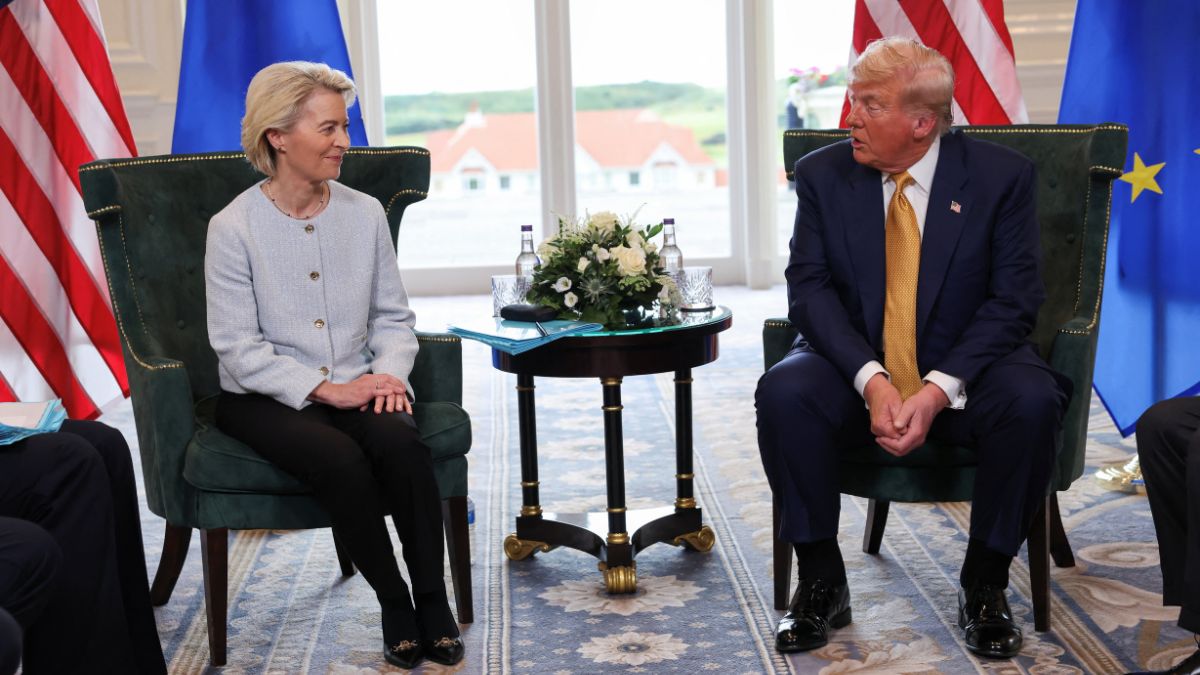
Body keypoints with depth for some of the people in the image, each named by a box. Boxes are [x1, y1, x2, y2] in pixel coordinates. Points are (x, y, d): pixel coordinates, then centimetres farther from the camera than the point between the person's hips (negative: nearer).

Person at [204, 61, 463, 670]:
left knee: (401, 441, -28)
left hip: (355, 387, 3)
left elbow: (393, 315, 10)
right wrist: (324, 390, -20)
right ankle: (394, 603, -11)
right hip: (264, 398, -3)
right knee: (341, 460, -31)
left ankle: (433, 603, -16)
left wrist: (389, 372, -10)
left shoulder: (365, 213, 4)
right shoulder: (234, 227, -8)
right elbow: (240, 350, -12)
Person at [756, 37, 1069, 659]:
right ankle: (821, 582, -11)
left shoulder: (1000, 175, -5)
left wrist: (939, 390, -23)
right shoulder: (822, 175, -1)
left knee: (1032, 400, -32)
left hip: (963, 374, -1)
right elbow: (809, 288, -7)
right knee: (782, 393, -29)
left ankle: (984, 585, -10)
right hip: (855, 369, 1)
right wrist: (871, 381, -24)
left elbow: (1013, 298, -9)